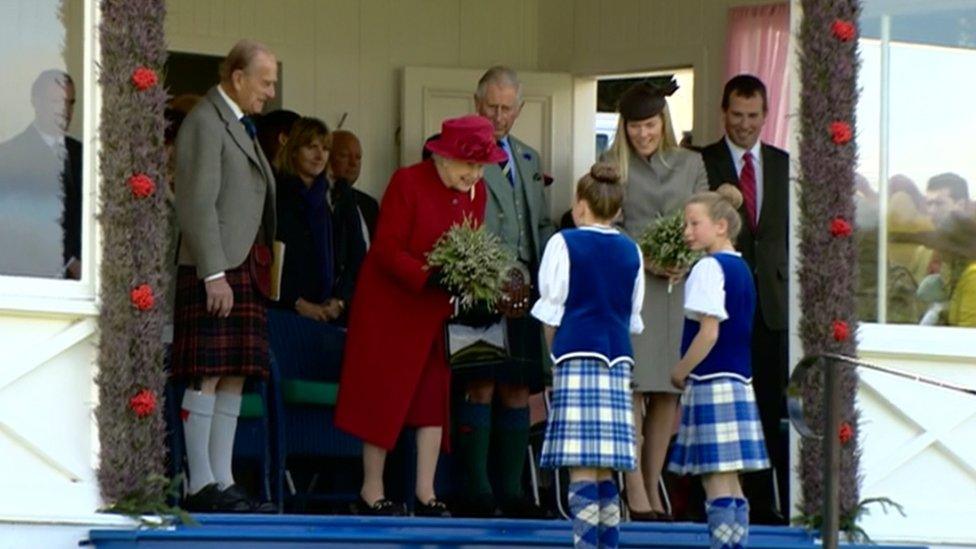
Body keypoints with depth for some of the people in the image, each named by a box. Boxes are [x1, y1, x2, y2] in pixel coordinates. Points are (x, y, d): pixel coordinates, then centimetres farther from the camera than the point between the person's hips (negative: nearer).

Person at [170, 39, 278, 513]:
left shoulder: (239, 125, 22)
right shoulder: (205, 122, -8)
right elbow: (197, 204, -16)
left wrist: (258, 270, 14)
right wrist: (213, 274, -21)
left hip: (245, 268, 9)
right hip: (215, 270, -9)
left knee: (235, 377, 6)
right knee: (209, 376, -11)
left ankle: (223, 482, 6)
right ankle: (201, 486, -12)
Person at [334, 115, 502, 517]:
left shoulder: (476, 192, 6)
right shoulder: (407, 183, -13)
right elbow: (387, 251, -17)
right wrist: (431, 278, -29)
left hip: (440, 311, 6)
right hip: (391, 306, -6)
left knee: (436, 395, 3)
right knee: (386, 394, -2)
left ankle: (426, 494, 6)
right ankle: (371, 493, 4)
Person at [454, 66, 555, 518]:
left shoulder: (528, 159, 21)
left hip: (524, 291, 7)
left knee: (518, 390, 6)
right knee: (481, 388, -10)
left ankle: (511, 490, 10)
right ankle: (477, 492, -8)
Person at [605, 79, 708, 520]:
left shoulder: (690, 164, 14)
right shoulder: (613, 167, 6)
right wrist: (647, 260, -11)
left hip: (680, 287, 3)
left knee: (669, 391, 1)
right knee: (632, 387, -10)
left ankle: (652, 487, 8)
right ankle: (635, 493, -10)